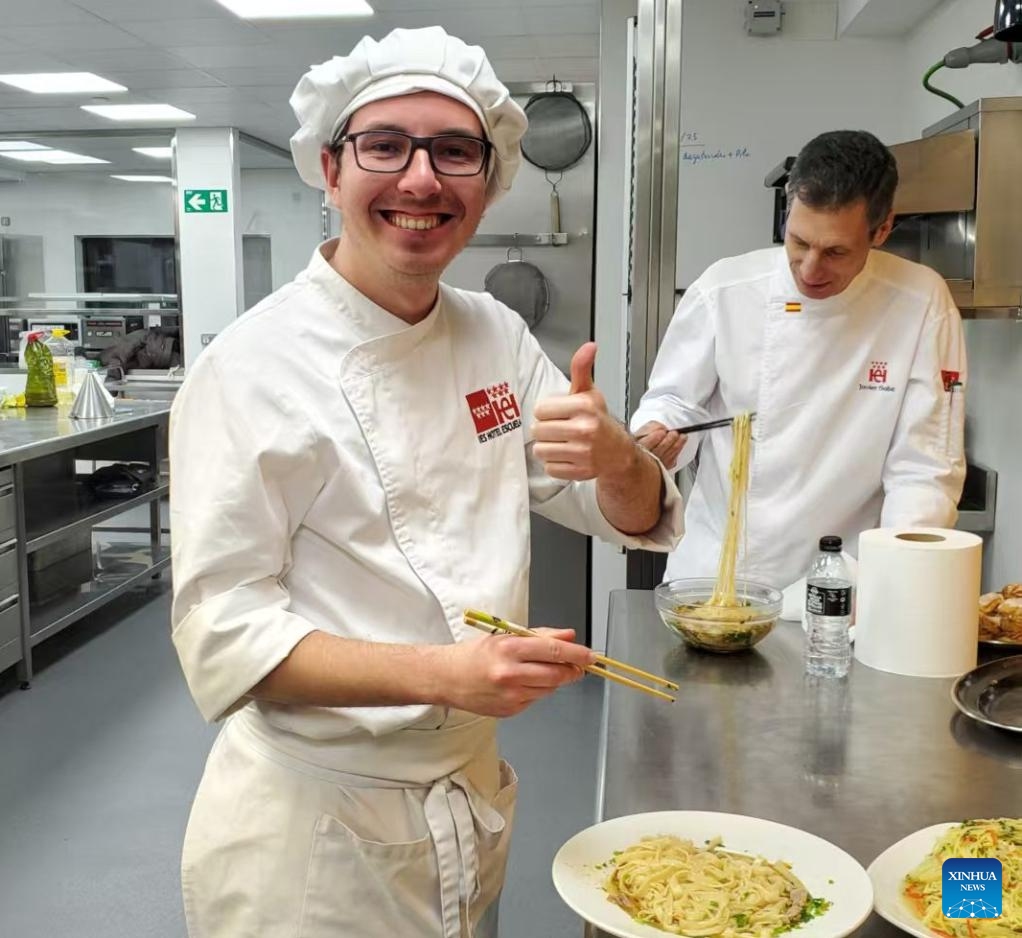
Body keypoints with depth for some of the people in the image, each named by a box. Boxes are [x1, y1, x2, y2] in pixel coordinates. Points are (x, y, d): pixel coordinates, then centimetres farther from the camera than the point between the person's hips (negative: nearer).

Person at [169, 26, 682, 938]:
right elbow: (222, 632, -18)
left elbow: (635, 518, 2)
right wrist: (439, 673, -31)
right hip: (313, 825, -5)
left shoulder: (497, 337, 0)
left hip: (477, 800, 6)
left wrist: (616, 456, -21)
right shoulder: (252, 366, -17)